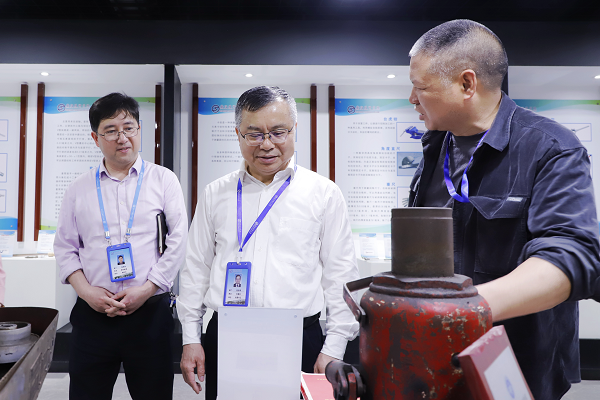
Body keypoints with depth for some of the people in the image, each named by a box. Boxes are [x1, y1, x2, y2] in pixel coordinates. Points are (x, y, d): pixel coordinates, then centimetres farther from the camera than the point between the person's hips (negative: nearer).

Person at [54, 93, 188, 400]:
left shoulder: (163, 180, 2)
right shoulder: (79, 188, 10)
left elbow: (178, 242, -3)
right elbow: (65, 247, 11)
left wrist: (145, 290, -11)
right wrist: (86, 291, -5)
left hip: (150, 310, -2)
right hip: (92, 313, 2)